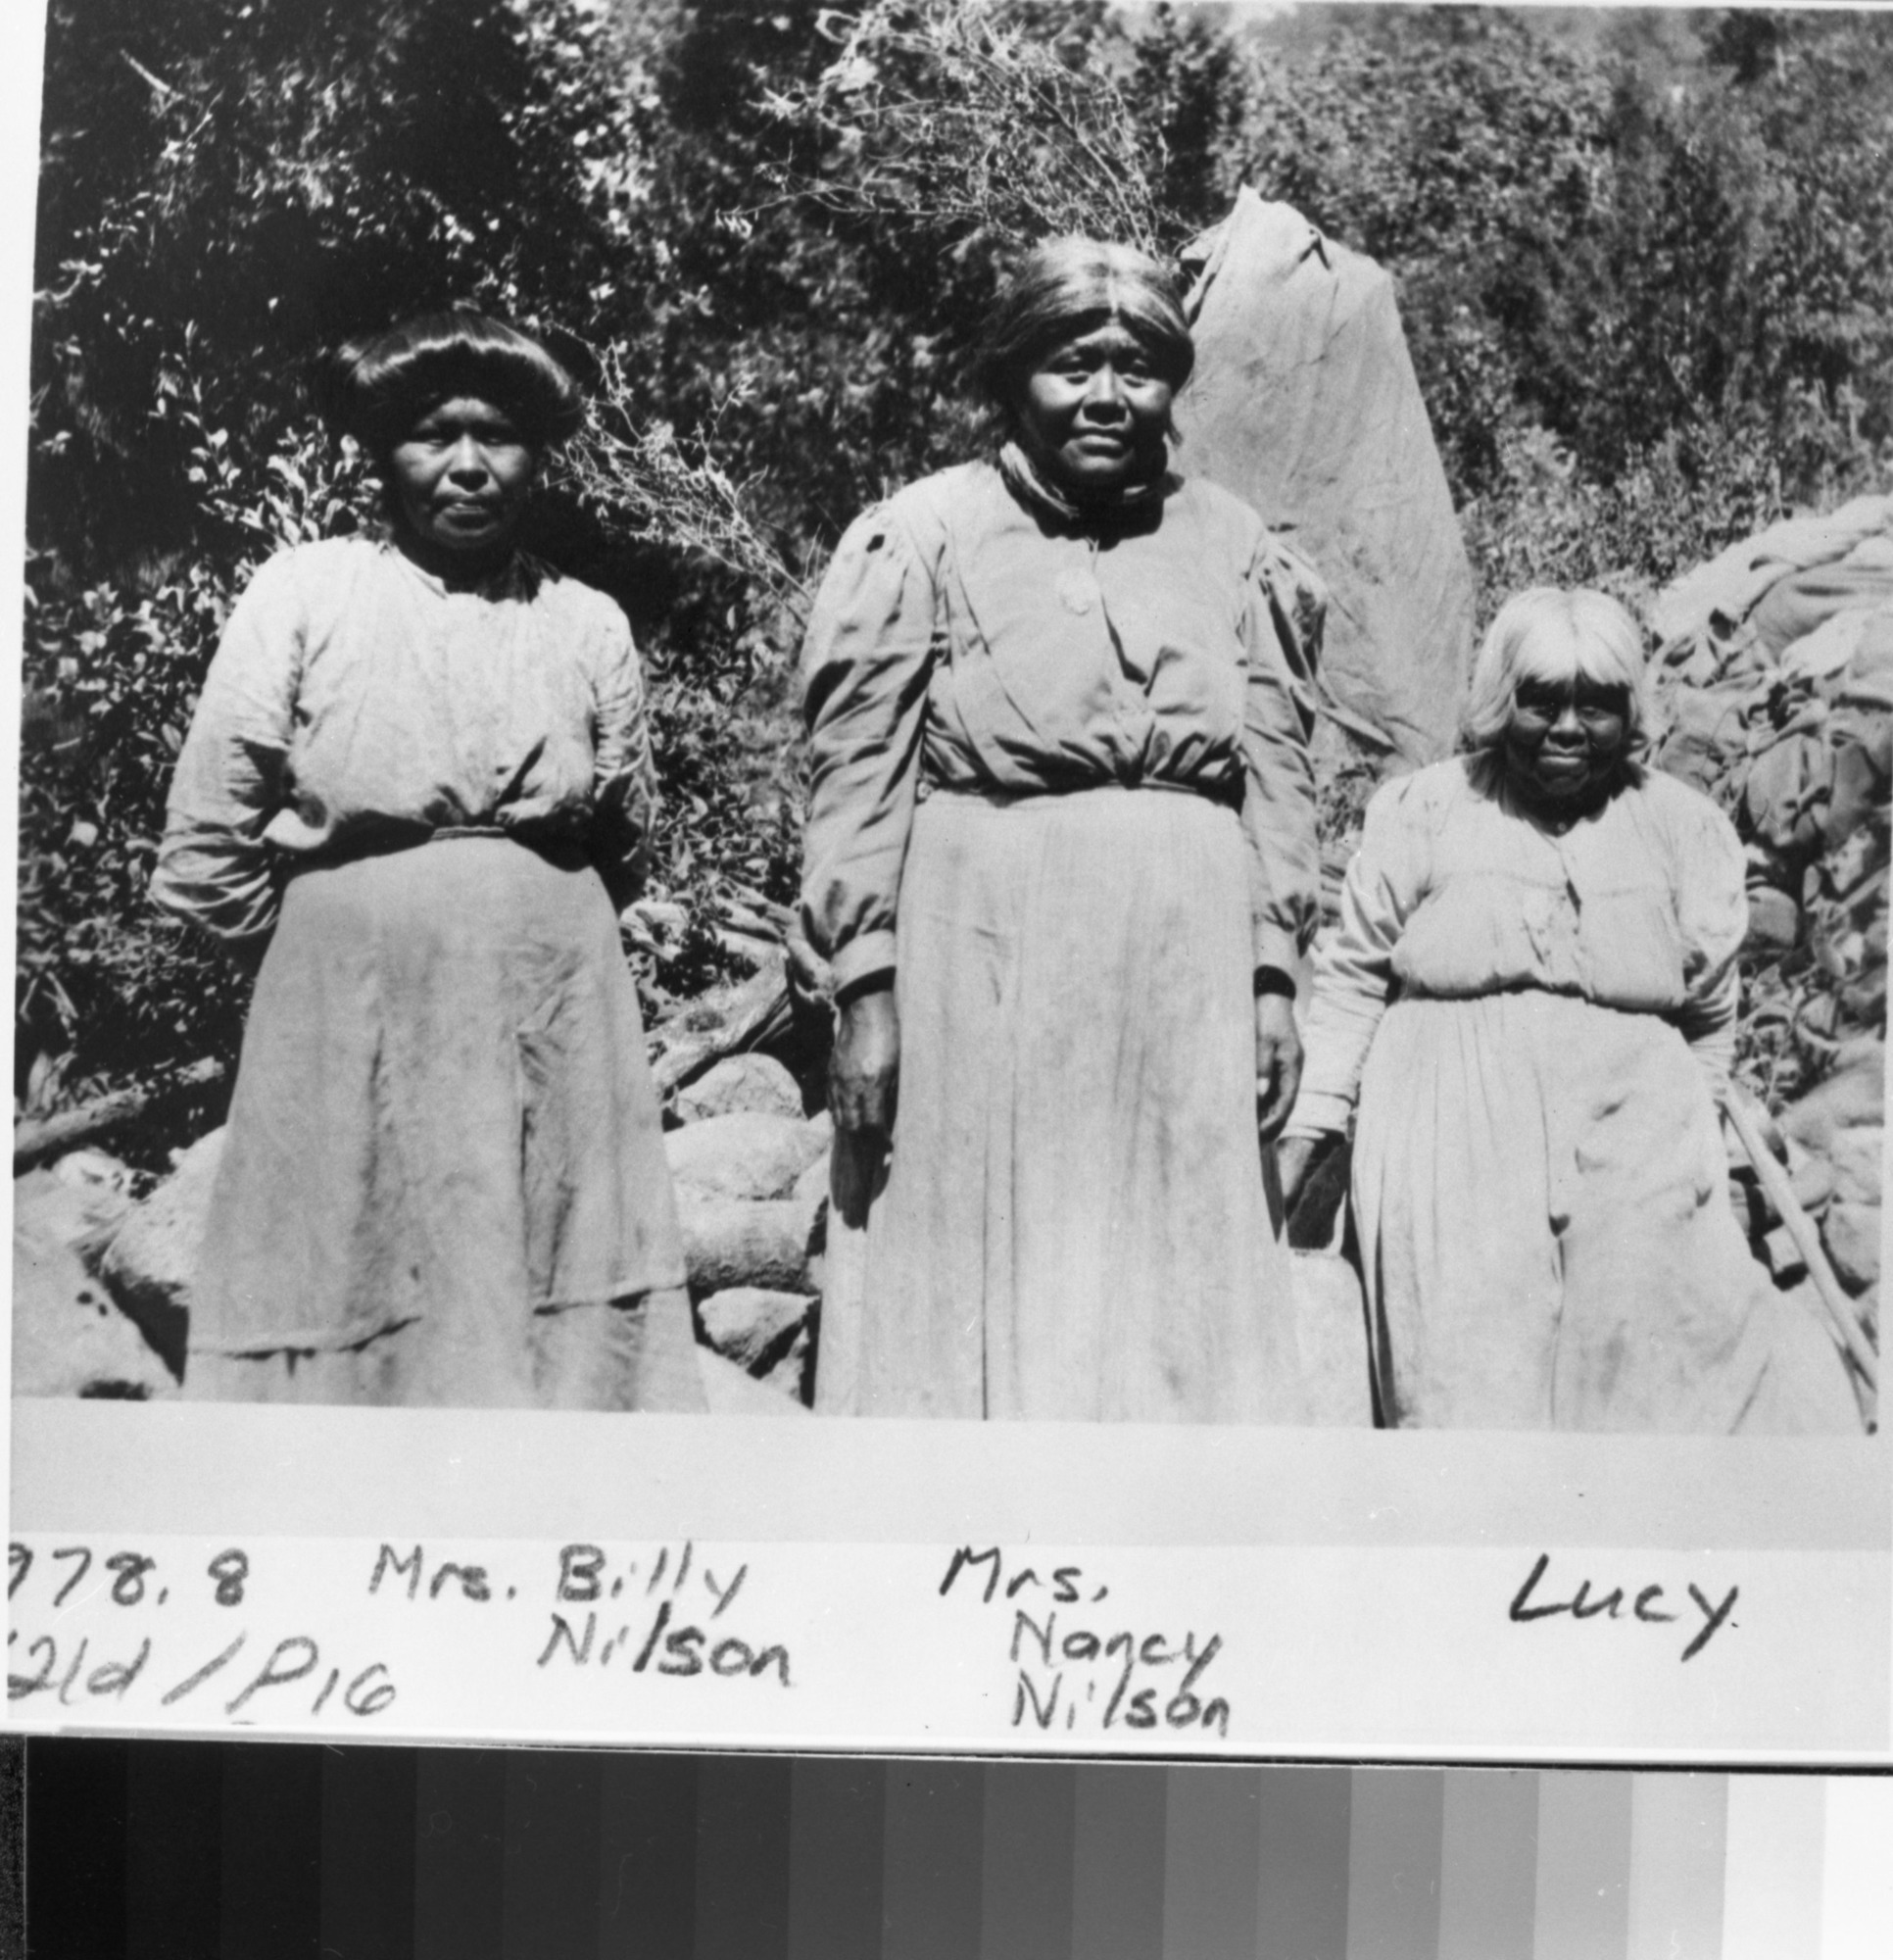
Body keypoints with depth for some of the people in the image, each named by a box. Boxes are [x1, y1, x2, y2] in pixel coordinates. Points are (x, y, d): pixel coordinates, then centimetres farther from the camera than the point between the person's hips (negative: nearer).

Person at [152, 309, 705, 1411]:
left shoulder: (590, 624, 7)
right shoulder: (304, 594, 0)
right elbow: (210, 853, 1)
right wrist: (342, 953, 7)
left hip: (556, 1028, 2)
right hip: (351, 1026, -2)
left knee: (568, 1324, 1)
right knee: (351, 1330, 0)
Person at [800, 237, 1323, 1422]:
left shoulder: (1233, 546, 12)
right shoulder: (926, 535, 2)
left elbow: (1278, 776, 11)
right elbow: (861, 776, -1)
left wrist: (1274, 975, 4)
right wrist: (865, 987, -7)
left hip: (1185, 961, 3)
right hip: (985, 948, -3)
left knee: (1182, 1295, 6)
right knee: (972, 1296, 1)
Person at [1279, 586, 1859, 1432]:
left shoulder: (1683, 827, 12)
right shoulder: (1422, 811, 6)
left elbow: (1709, 1017, 16)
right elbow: (1353, 979, 7)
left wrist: (1683, 1138, 10)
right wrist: (1303, 1134, 2)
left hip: (1633, 1156, 2)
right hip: (1454, 1148, -1)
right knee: (1471, 1391, -8)